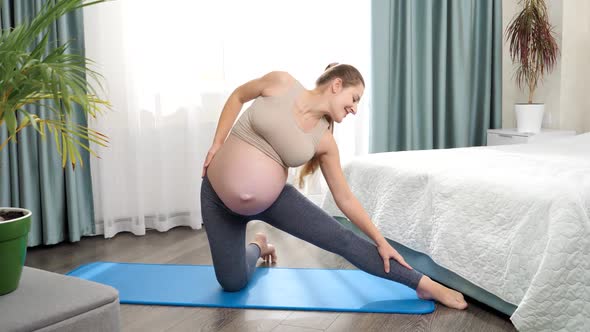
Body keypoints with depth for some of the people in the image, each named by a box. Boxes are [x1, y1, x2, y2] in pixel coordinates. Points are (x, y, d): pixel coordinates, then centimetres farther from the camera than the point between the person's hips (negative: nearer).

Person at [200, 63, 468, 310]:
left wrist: (381, 241, 1)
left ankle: (423, 284, -1)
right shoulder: (281, 82, -14)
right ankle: (257, 247, 31)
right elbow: (237, 97, 2)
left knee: (341, 239, -10)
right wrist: (216, 145, -5)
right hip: (218, 193, -2)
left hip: (271, 197, 2)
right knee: (232, 283, -2)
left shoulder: (324, 141, -7)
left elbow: (345, 199, 0)